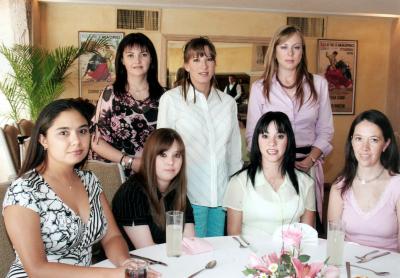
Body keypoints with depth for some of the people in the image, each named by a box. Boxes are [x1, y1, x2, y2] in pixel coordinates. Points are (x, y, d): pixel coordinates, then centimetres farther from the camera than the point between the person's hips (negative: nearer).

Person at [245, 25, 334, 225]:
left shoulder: (318, 84, 7)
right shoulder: (260, 88, 4)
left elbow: (325, 131, 8)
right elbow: (252, 135, 3)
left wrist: (309, 160, -7)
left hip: (309, 165, 1)